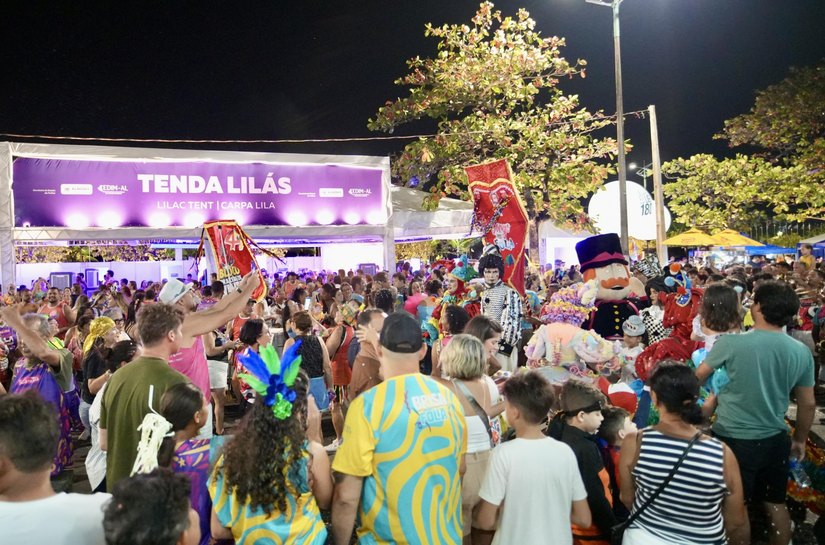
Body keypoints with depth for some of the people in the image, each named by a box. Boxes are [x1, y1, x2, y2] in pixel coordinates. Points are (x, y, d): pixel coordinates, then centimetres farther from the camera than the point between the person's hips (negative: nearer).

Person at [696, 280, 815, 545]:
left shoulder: (731, 342, -18)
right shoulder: (801, 352, -6)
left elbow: (698, 376, -2)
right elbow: (808, 404, 4)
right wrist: (800, 440, 19)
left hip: (734, 439, -4)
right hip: (776, 440, 4)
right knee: (776, 505, 20)